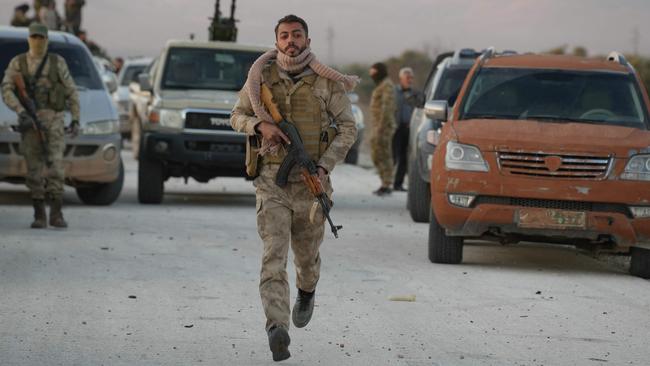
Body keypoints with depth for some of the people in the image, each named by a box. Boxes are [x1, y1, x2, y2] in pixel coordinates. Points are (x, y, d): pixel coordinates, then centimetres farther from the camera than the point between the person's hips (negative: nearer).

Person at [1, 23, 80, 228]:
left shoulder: (58, 63, 4)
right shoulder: (17, 63, 4)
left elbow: (71, 92, 7)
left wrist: (76, 119, 0)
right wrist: (20, 111, -23)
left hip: (53, 120, -1)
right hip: (29, 121, 1)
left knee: (55, 165, -12)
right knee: (34, 168, 0)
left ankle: (56, 214, -9)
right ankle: (39, 216, 6)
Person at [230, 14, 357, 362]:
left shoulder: (327, 82, -3)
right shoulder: (262, 76, 1)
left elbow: (348, 129, -1)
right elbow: (237, 116, 11)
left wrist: (324, 167, -15)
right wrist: (261, 126, -12)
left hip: (311, 180, 0)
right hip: (271, 180, 0)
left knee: (306, 253, 15)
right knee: (274, 254, -14)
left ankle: (307, 292, 51)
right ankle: (277, 330, -25)